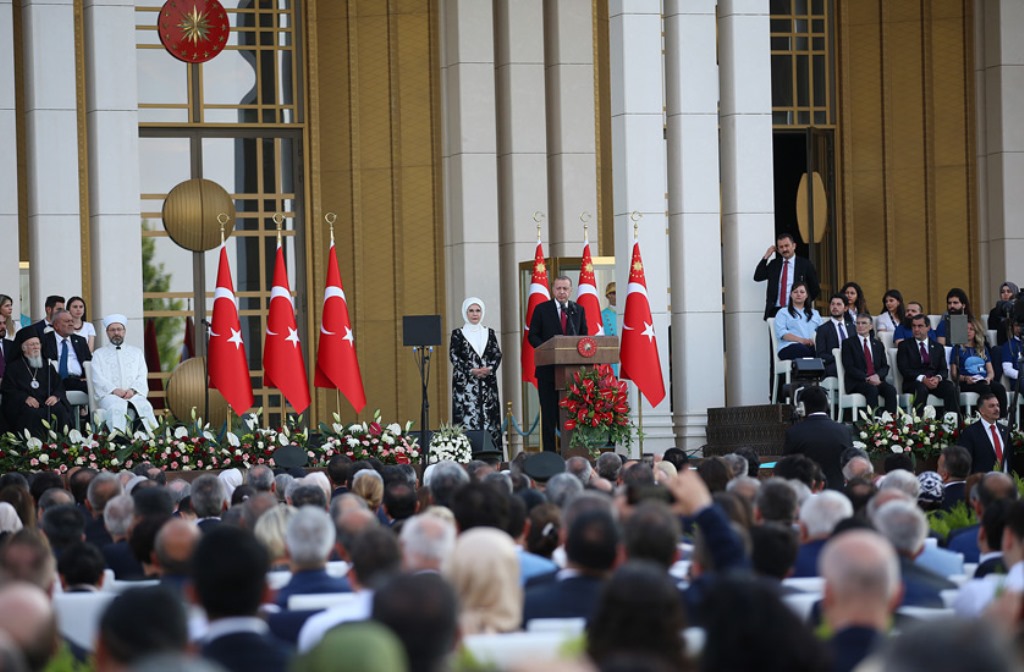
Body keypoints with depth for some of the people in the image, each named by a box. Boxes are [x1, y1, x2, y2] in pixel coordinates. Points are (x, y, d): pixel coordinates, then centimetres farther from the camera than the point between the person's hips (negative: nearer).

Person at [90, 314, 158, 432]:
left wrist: (132, 390, -9)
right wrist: (115, 390, -13)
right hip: (109, 395, -2)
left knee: (145, 406, -33)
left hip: (133, 394, 2)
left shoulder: (136, 352, 24)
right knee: (116, 407, -38)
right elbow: (98, 379, 5)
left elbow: (142, 377, 13)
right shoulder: (99, 354, 19)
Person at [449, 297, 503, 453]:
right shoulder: (458, 334, 5)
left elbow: (497, 354, 6)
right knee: (467, 417, -9)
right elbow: (454, 356, -4)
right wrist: (471, 371, -16)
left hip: (488, 383, 3)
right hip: (465, 383, -3)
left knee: (489, 417, -2)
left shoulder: (489, 333, 13)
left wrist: (489, 368, -14)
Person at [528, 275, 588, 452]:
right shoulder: (542, 309, 2)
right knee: (549, 412, 0)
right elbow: (533, 336, 1)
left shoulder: (578, 310, 10)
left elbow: (584, 336, 13)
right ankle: (549, 451, 2)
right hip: (548, 368, -2)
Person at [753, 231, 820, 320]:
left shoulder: (805, 264, 4)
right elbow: (757, 277, 5)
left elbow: (814, 289, 9)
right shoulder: (774, 264, 15)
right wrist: (766, 257, 3)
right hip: (775, 311, 3)